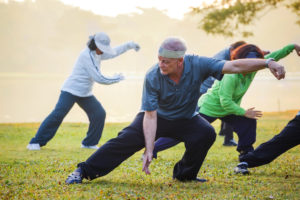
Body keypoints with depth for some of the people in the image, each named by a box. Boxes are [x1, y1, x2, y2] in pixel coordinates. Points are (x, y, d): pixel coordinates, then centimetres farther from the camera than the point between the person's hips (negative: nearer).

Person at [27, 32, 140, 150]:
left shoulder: (97, 54, 7)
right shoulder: (87, 55, -20)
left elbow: (114, 52, 24)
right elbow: (98, 78, -23)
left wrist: (129, 45, 15)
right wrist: (117, 79, -12)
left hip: (85, 94, 9)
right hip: (71, 91, -9)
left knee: (99, 114, -1)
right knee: (57, 114, -17)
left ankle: (89, 143, 12)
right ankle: (36, 142, -15)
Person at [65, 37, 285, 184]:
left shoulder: (197, 65, -27)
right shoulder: (153, 77, -29)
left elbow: (234, 66, -29)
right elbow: (150, 116, -28)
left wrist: (268, 63, -39)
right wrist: (149, 151, -35)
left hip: (186, 119, 2)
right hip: (158, 117, -2)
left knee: (206, 133, -27)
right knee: (126, 140, -19)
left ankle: (185, 175, -4)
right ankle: (84, 171, -13)